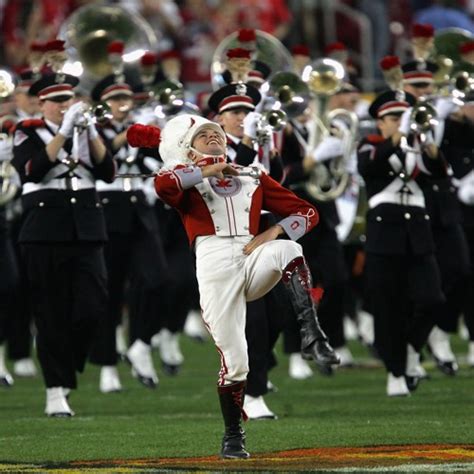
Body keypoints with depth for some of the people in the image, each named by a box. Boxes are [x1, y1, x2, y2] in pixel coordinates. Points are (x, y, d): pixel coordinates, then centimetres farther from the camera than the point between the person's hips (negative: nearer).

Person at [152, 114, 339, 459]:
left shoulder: (253, 179, 24)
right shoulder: (187, 177, 16)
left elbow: (308, 212, 17)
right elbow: (163, 185, -11)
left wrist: (272, 233, -1)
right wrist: (208, 170, -2)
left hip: (254, 259, 2)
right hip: (215, 264, -2)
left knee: (287, 249, -32)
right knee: (234, 359, -8)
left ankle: (311, 336, -38)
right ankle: (233, 438, 9)